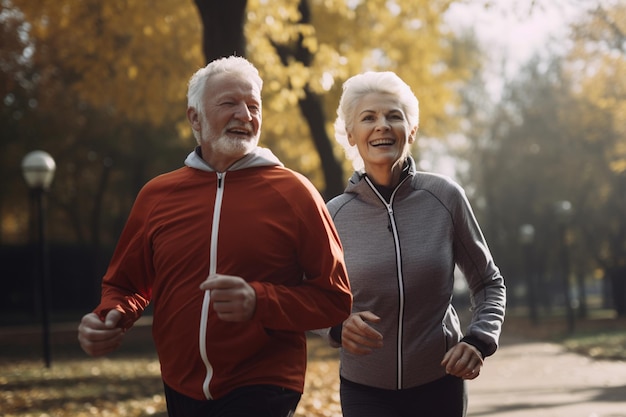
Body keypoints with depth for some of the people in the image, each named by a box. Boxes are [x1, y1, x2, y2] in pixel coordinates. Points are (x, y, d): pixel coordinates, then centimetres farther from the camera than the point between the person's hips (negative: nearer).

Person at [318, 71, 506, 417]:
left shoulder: (444, 197, -7)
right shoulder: (335, 214, -6)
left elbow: (489, 282, 4)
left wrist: (479, 341, -13)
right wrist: (337, 327, -17)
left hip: (440, 384, 1)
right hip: (364, 389, 0)